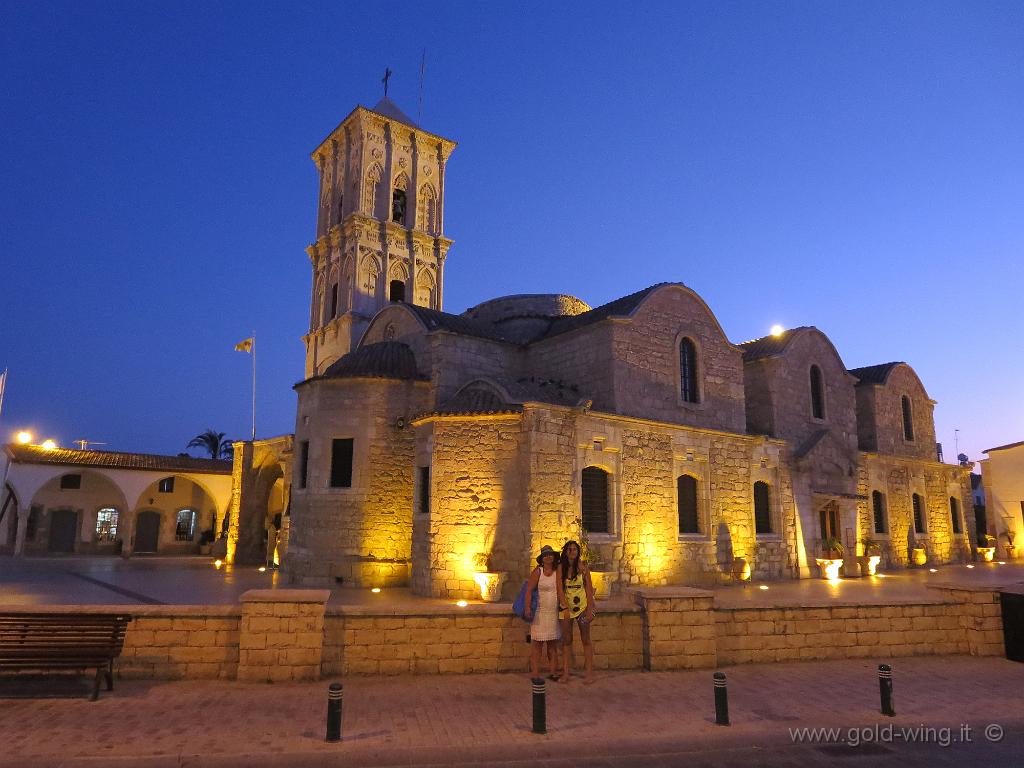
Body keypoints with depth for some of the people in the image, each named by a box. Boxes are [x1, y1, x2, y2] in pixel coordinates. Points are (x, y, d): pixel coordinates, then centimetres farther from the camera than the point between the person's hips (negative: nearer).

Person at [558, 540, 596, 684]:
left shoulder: (583, 567, -3)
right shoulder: (561, 567, -2)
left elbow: (589, 588, -4)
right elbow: (560, 589, -5)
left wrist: (590, 610, -11)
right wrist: (566, 608, -14)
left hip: (582, 605, -1)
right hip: (566, 606, 1)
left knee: (586, 640, 3)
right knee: (566, 640, 4)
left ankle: (589, 673, 6)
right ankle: (565, 673, 8)